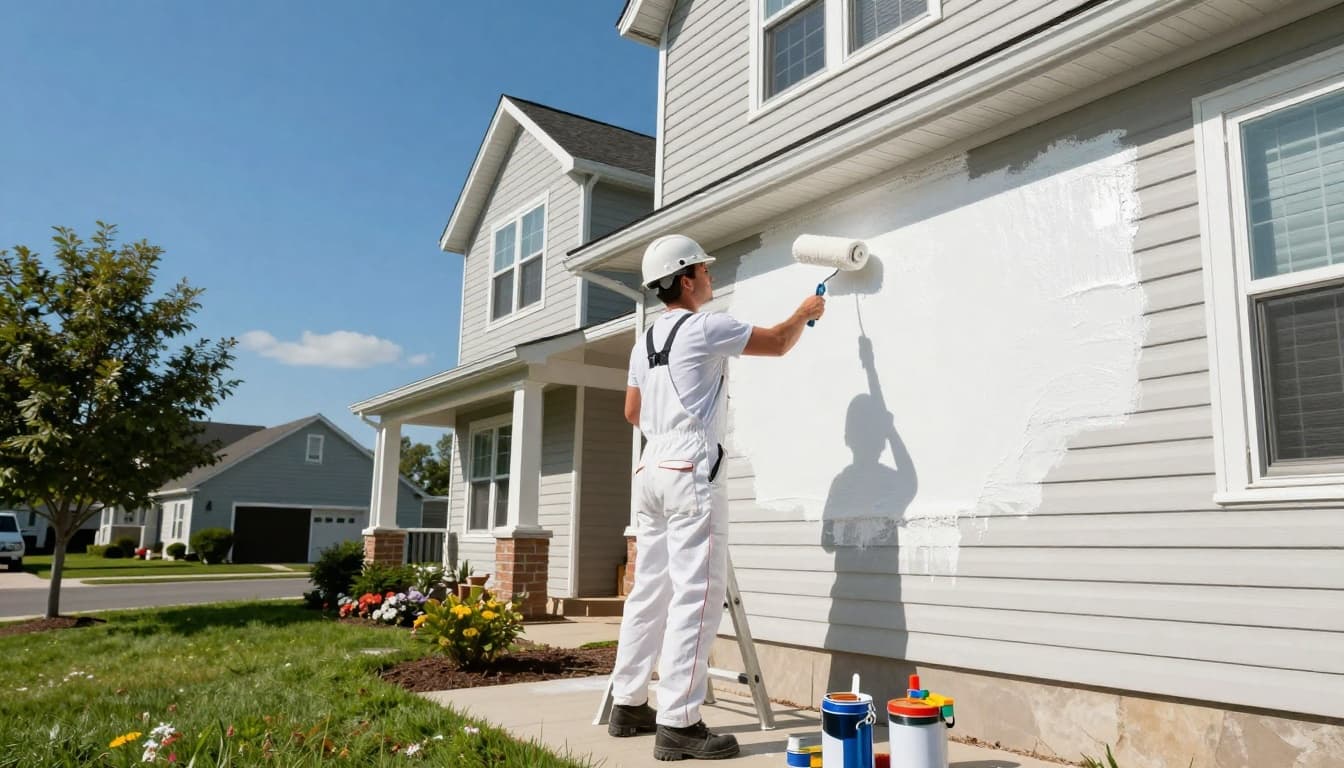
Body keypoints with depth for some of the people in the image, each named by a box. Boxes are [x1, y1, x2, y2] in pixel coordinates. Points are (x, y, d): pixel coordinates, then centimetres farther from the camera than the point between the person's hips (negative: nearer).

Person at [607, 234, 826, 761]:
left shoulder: (645, 341, 17)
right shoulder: (704, 328, -7)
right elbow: (778, 343, 2)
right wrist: (804, 313, 21)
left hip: (652, 471, 9)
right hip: (691, 474, -9)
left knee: (650, 592, 12)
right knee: (695, 598, -8)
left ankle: (628, 705, 18)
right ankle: (678, 724, -8)